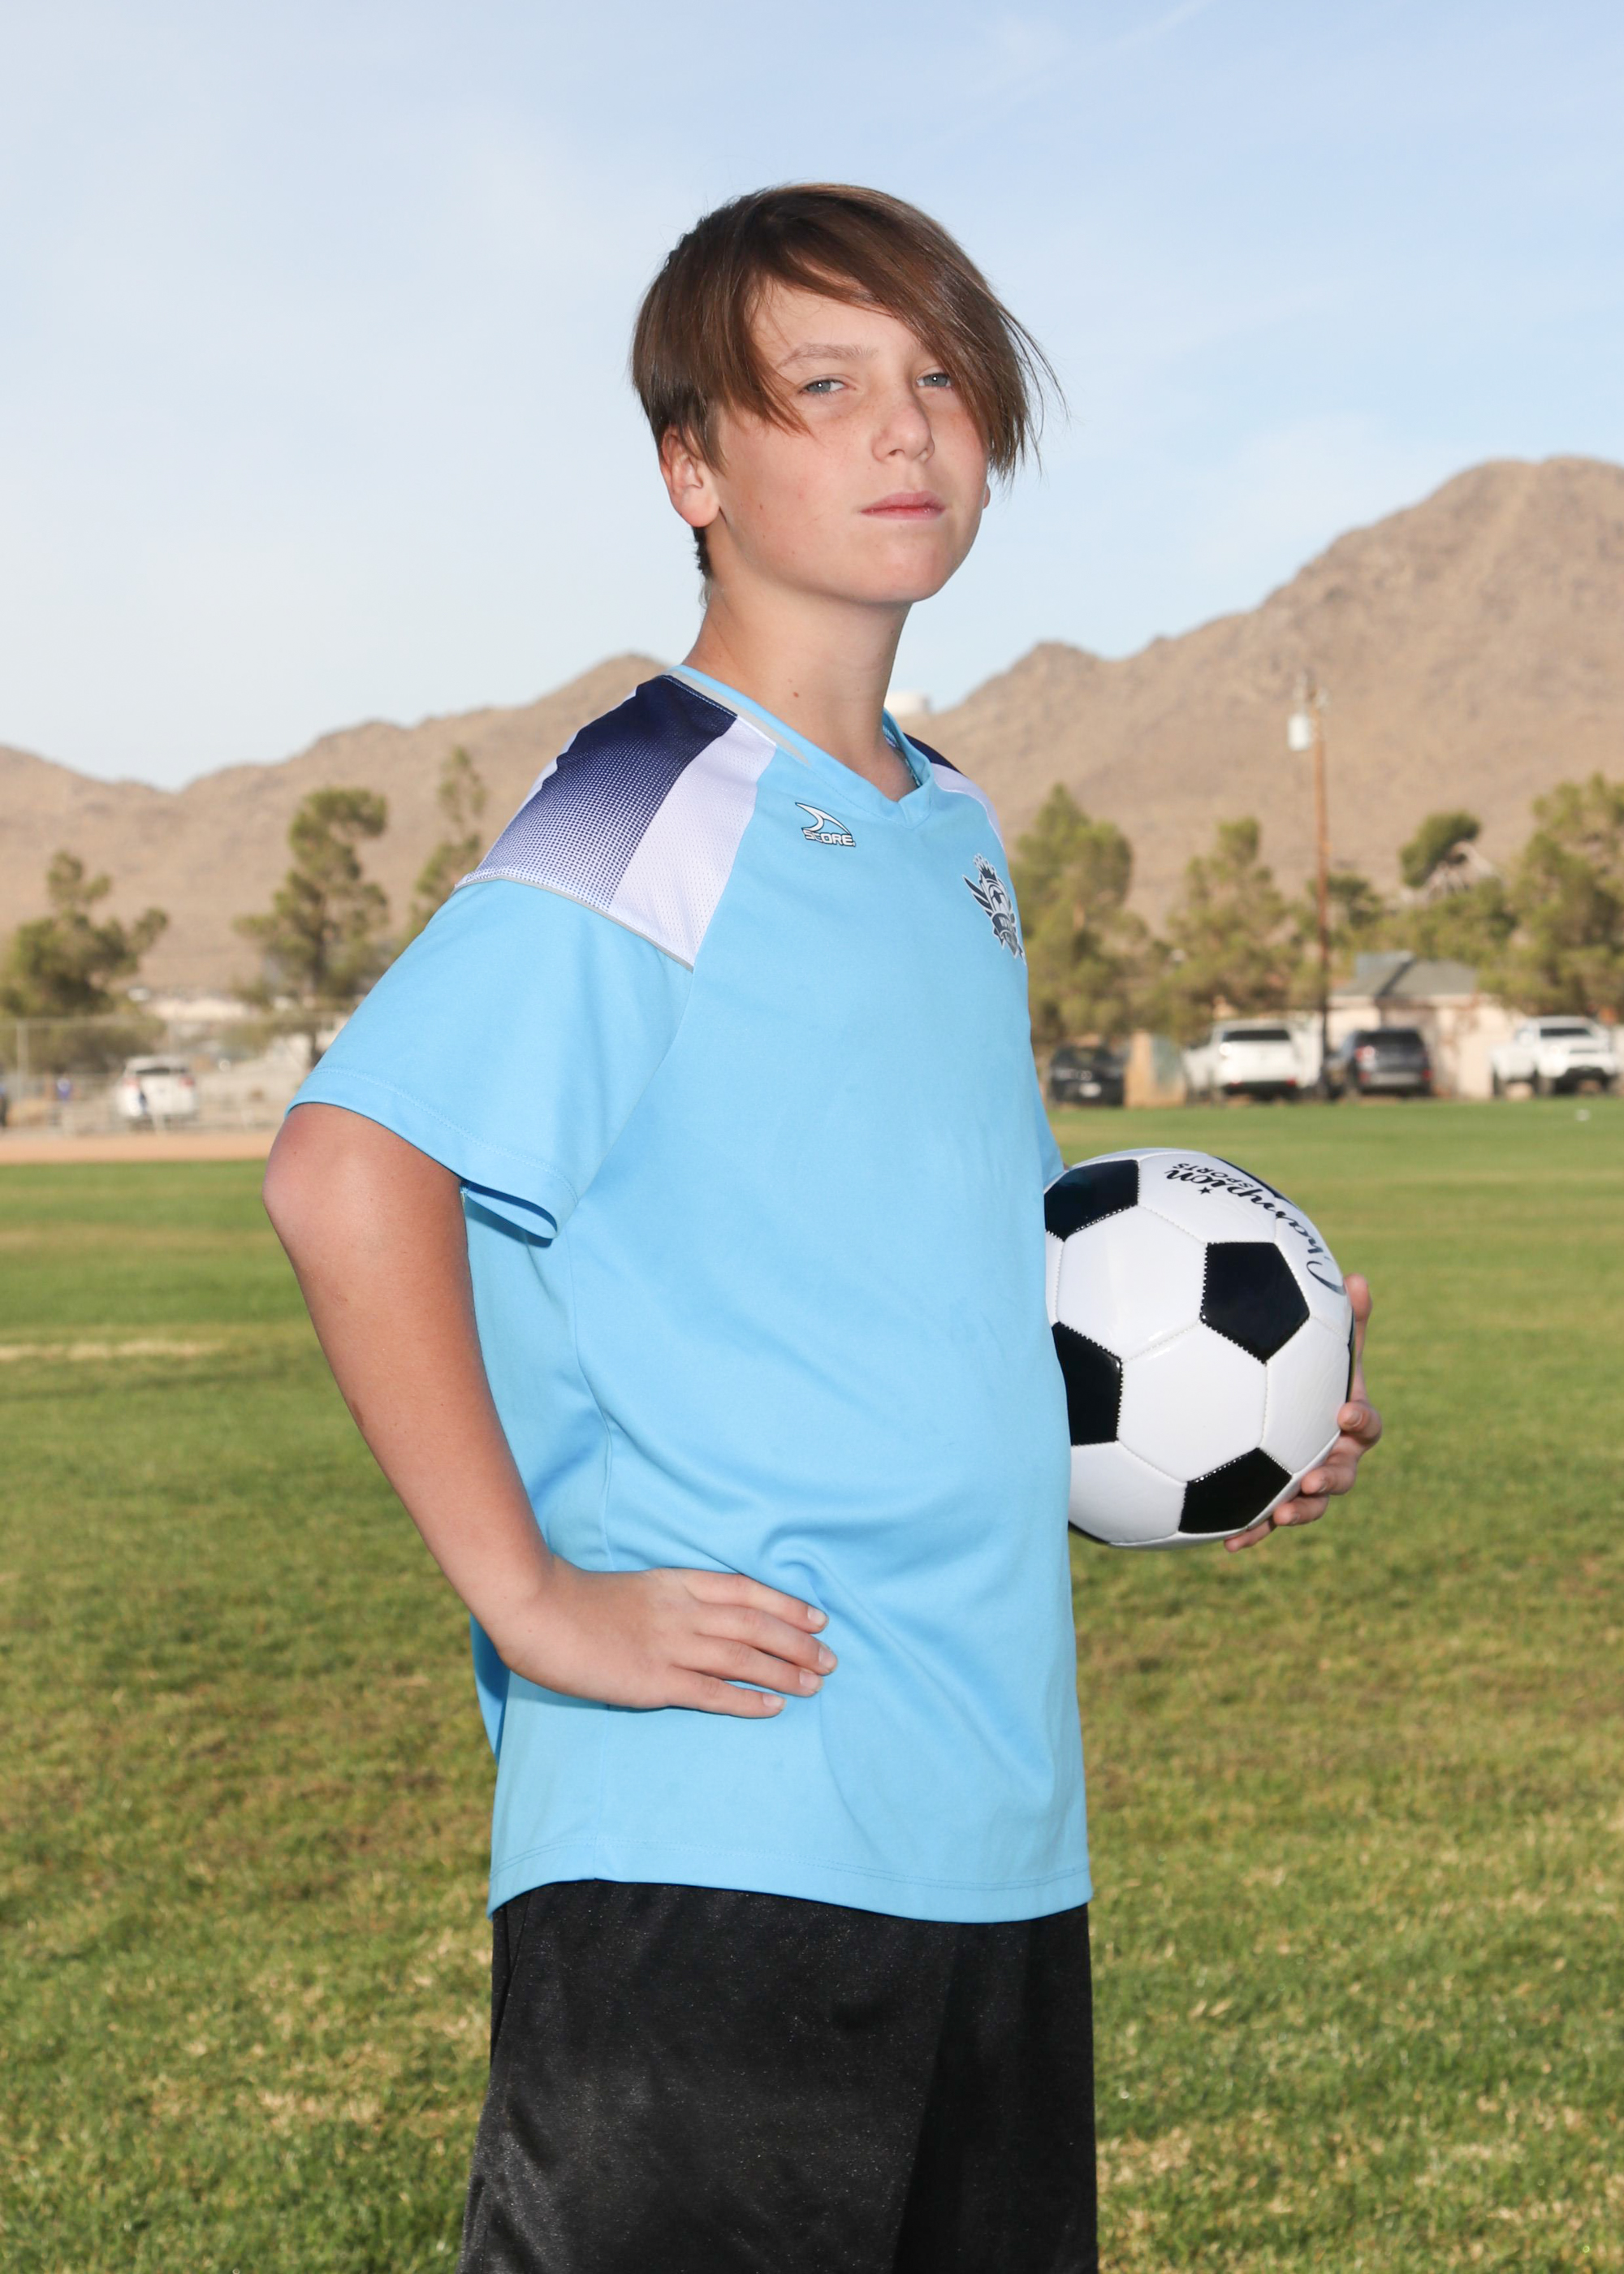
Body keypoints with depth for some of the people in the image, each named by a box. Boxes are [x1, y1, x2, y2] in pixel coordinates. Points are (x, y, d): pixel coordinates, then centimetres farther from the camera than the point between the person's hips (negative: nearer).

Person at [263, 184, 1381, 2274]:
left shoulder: (954, 836, 15)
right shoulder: (653, 819, -11)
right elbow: (347, 1172, -22)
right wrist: (531, 1597, -22)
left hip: (1003, 1836, 8)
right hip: (709, 1843, -8)